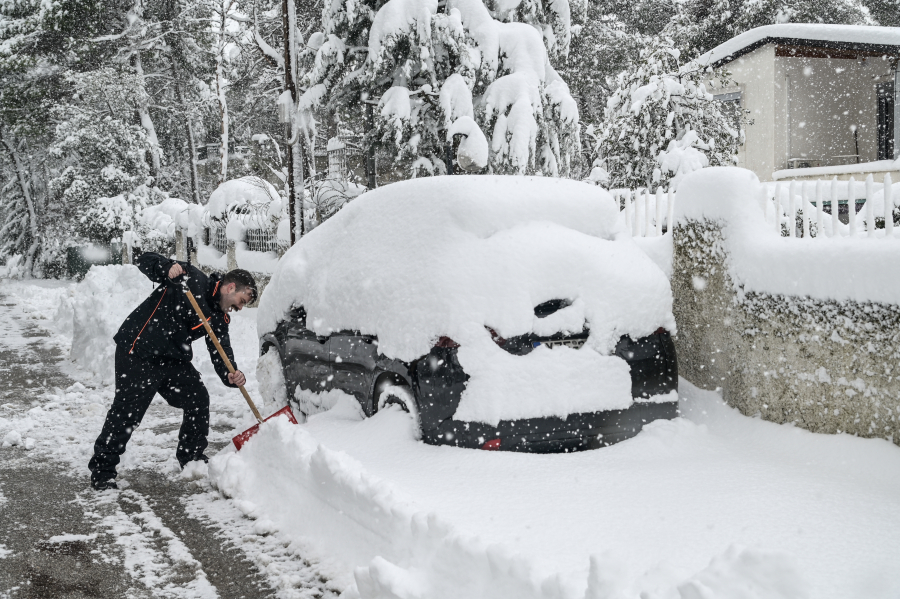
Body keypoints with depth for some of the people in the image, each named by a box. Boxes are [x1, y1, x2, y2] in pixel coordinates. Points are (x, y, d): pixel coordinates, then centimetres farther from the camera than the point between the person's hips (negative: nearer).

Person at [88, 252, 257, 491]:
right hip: (137, 352, -8)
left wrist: (232, 377, -22)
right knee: (126, 411, -9)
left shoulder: (220, 319, 10)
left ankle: (192, 459, 25)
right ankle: (102, 470, 4)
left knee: (198, 400, 6)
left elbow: (221, 355, -1)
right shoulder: (193, 280, -10)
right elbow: (146, 261, -12)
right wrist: (168, 268, -33)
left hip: (173, 359, 8)